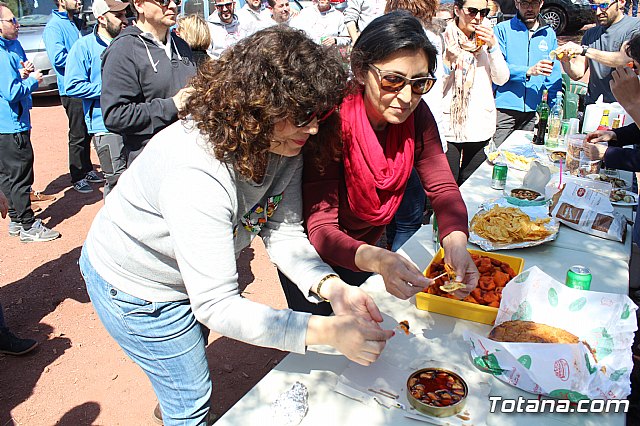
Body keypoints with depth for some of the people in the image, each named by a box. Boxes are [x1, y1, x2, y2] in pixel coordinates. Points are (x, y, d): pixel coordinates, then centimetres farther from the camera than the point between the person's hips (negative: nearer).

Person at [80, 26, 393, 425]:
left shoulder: (285, 144, -19)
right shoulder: (197, 174, -42)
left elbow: (284, 232, -16)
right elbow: (216, 304, -40)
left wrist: (333, 287, -33)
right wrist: (327, 332, -45)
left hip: (194, 272, 7)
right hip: (135, 285, -7)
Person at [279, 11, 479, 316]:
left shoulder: (416, 114, -16)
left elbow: (442, 187, -12)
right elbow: (321, 229, -35)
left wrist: (456, 243, -33)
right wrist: (376, 259, -53)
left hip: (367, 240, 5)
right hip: (312, 253, -5)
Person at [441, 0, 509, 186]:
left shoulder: (488, 37, 9)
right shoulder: (444, 38, -1)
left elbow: (502, 79, 3)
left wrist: (492, 47, -7)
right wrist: (448, 63, -20)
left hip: (481, 127, 3)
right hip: (448, 126, -3)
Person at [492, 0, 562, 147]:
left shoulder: (549, 34, 14)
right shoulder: (503, 29, 3)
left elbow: (554, 77, 15)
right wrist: (528, 71, -20)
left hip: (533, 110, 4)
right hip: (504, 108, -3)